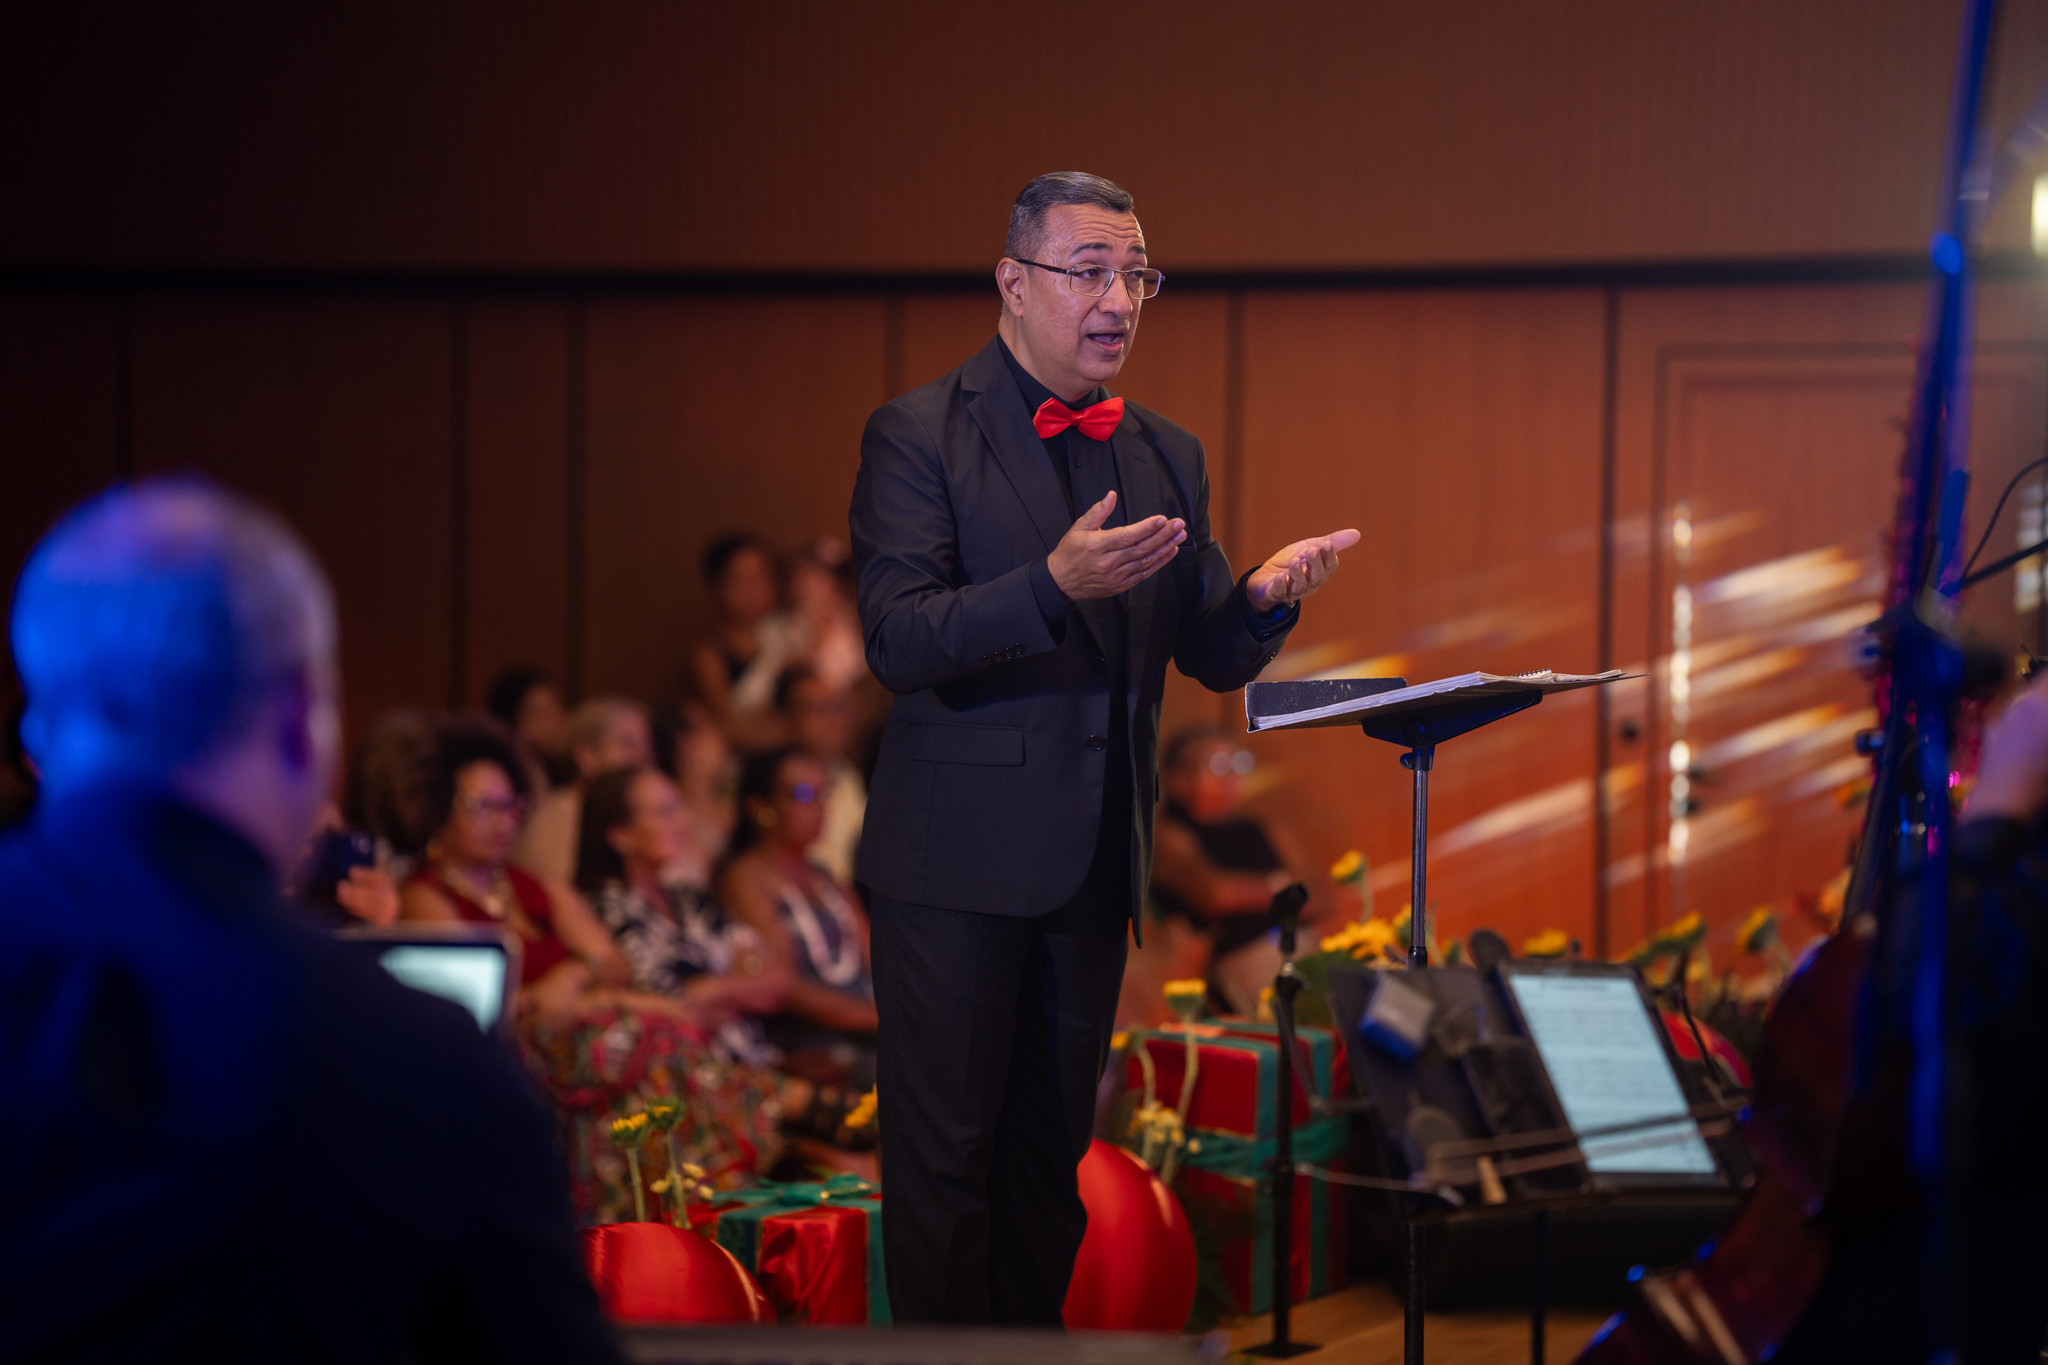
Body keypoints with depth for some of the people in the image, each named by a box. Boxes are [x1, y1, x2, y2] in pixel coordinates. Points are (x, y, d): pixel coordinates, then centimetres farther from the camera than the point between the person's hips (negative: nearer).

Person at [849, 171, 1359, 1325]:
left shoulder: (1168, 457, 12)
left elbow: (1214, 661, 10)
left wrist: (1265, 599, -13)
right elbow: (898, 641, -17)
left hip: (1093, 860, 6)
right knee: (946, 1153, -1)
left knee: (1053, 1151, 13)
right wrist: (1055, 585, -31)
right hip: (962, 857, -6)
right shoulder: (918, 437, -7)